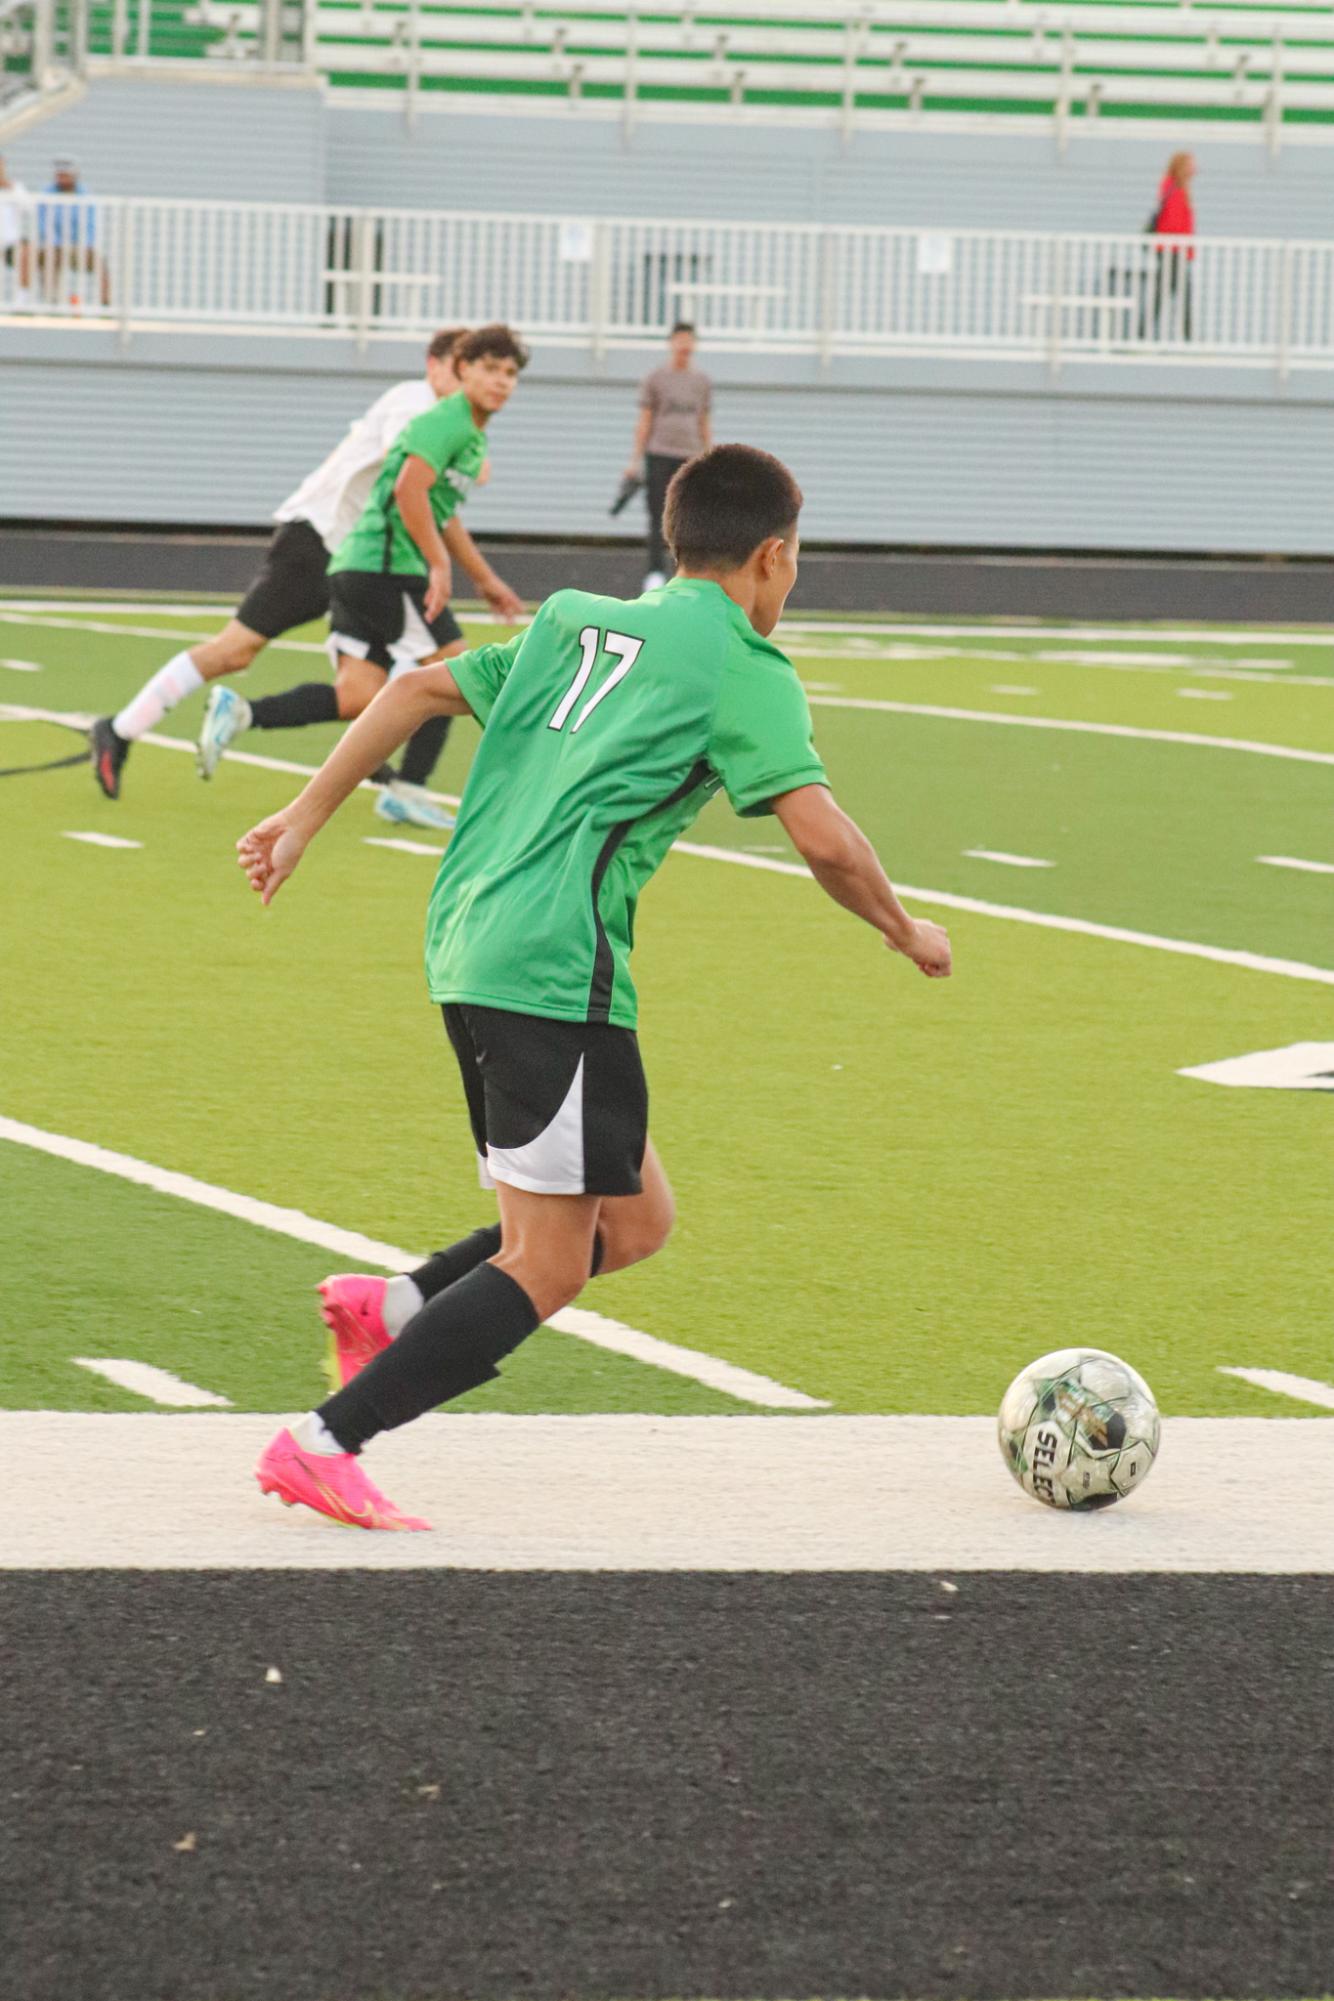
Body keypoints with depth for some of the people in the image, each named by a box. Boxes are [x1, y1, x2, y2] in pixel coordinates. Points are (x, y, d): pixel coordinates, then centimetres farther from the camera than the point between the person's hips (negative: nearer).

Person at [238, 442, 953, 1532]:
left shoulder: (574, 622, 20)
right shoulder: (742, 668, -1)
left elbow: (419, 689, 19)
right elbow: (823, 837, -9)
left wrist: (307, 816, 23)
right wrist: (906, 932, 7)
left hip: (467, 950, 9)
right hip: (558, 972, -9)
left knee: (634, 1220, 16)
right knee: (545, 1267, -5)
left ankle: (397, 1307, 5)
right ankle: (325, 1445, -11)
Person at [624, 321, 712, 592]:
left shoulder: (702, 382, 12)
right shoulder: (655, 379, 4)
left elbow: (705, 424, 15)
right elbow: (644, 421, 2)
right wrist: (636, 460, -4)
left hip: (690, 457, 2)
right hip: (659, 455, -2)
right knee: (658, 517, -6)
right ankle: (655, 574, -6)